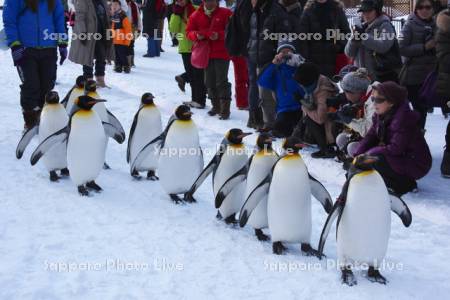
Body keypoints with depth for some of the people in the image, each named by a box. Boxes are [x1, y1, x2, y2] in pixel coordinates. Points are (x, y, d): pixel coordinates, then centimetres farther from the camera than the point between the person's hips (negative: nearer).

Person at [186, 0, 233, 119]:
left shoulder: (225, 13, -3)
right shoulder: (196, 15, 7)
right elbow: (189, 31, 10)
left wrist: (219, 35, -19)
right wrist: (196, 35, -12)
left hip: (221, 53, -4)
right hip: (206, 53, 5)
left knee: (222, 81, -9)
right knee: (210, 82, 11)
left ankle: (225, 109, -5)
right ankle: (216, 106, 25)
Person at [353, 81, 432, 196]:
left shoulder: (404, 119, -25)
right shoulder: (382, 115, 3)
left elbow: (395, 149, -29)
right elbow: (370, 136, 2)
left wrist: (367, 154, -24)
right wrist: (357, 155, -14)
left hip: (416, 165, -9)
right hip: (398, 158, 9)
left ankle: (404, 184, -9)